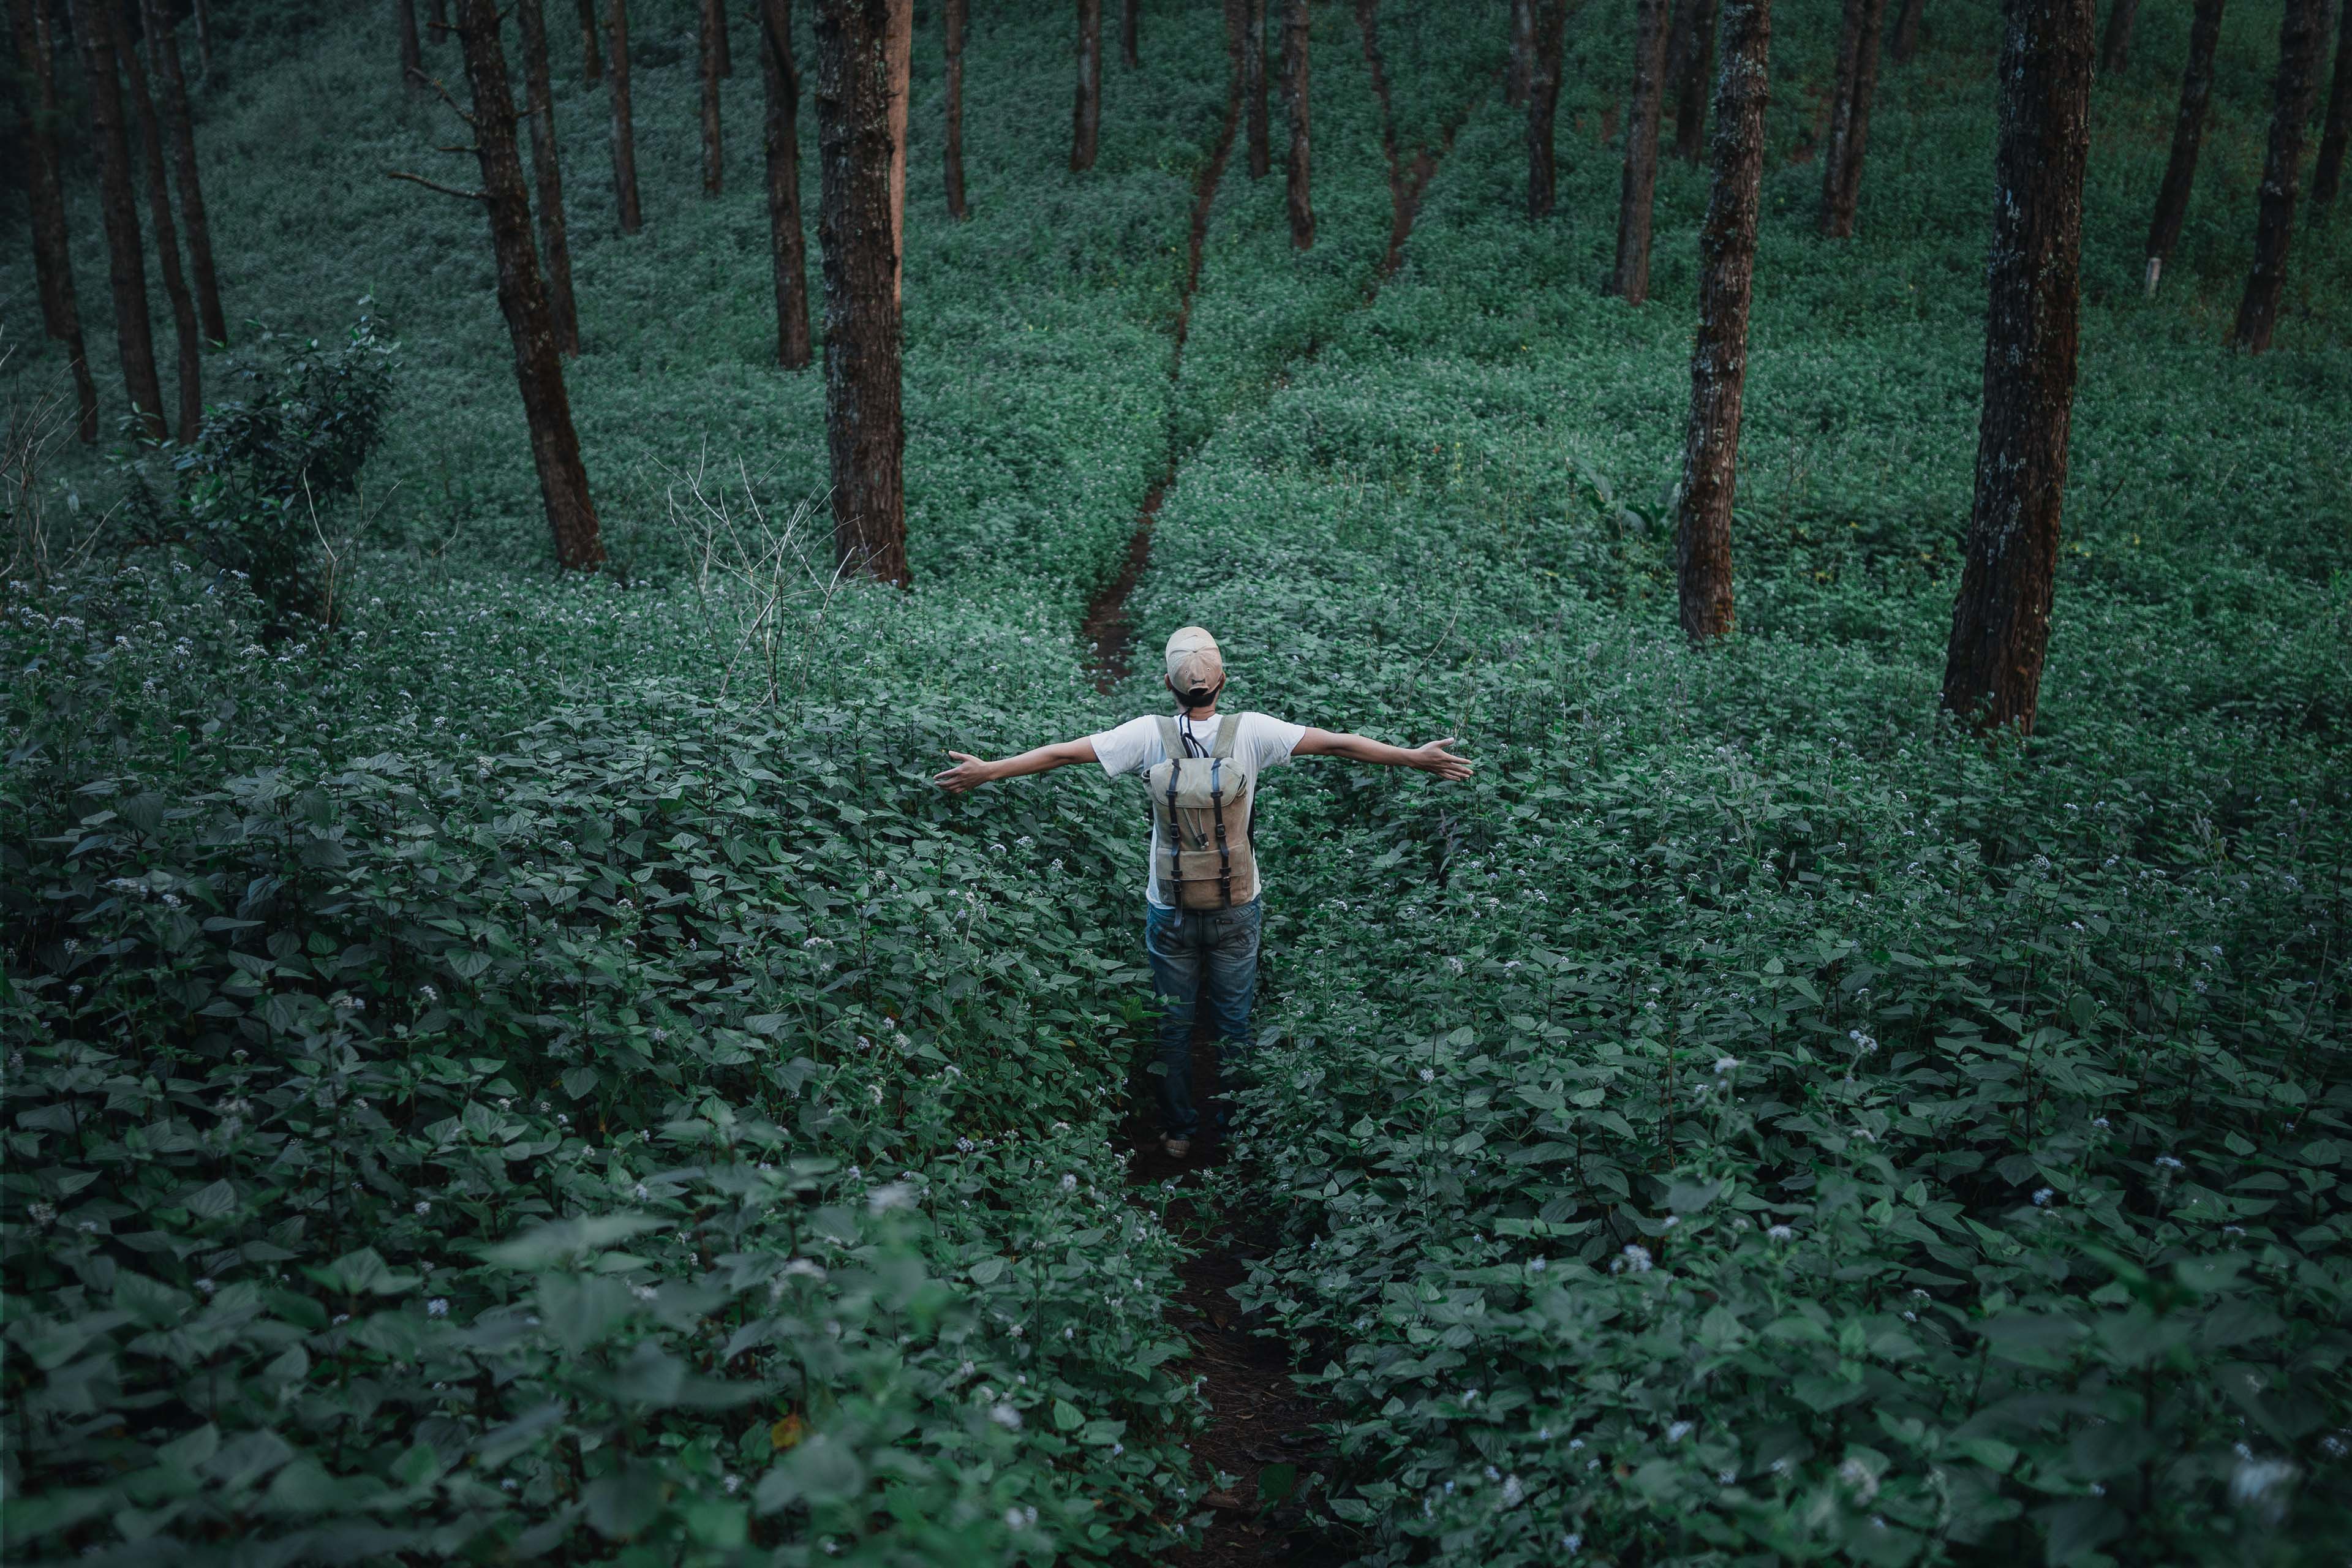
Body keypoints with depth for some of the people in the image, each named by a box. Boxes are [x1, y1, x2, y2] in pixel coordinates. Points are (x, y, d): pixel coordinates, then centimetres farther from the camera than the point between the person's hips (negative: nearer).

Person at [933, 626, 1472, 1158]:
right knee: (1234, 1022, 16)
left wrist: (987, 772, 2)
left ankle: (1179, 1131, 29)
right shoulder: (1250, 732, -13)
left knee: (1174, 1025, 16)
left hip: (1170, 913, 0)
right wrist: (1413, 758, -2)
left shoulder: (1150, 736, -12)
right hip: (1238, 911, 0)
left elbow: (1061, 753, -7)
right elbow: (1336, 744, -9)